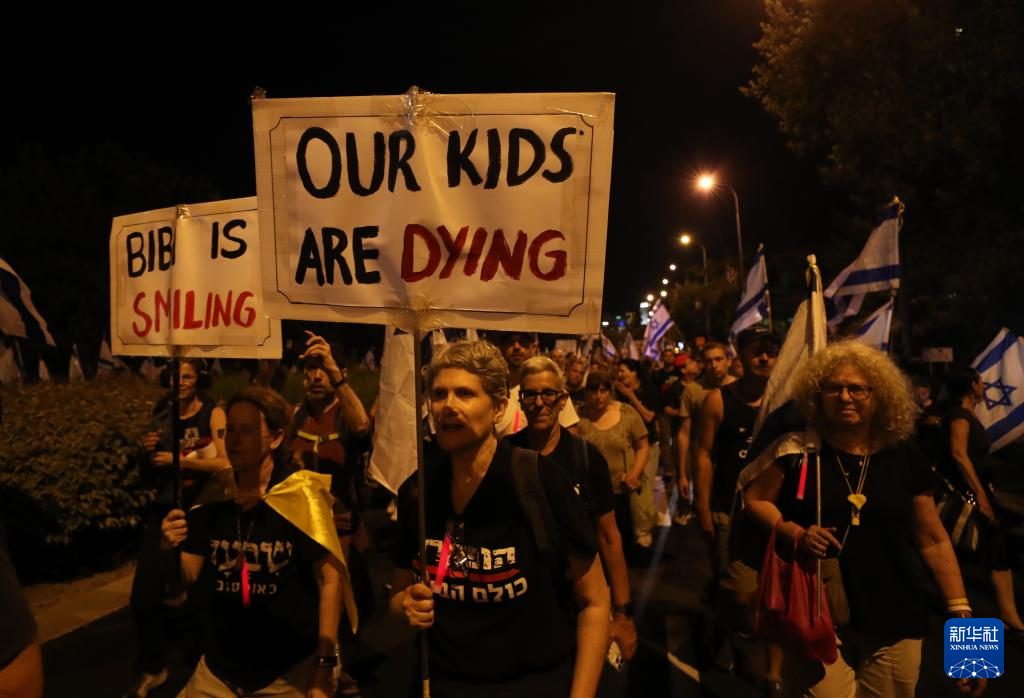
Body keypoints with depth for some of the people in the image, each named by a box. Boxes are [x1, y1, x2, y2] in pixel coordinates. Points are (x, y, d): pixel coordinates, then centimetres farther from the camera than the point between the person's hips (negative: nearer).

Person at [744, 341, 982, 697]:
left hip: (894, 625, 3)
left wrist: (962, 615, 2)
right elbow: (755, 498, 1)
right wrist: (795, 533, -16)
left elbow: (933, 541, 6)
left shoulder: (904, 457, 0)